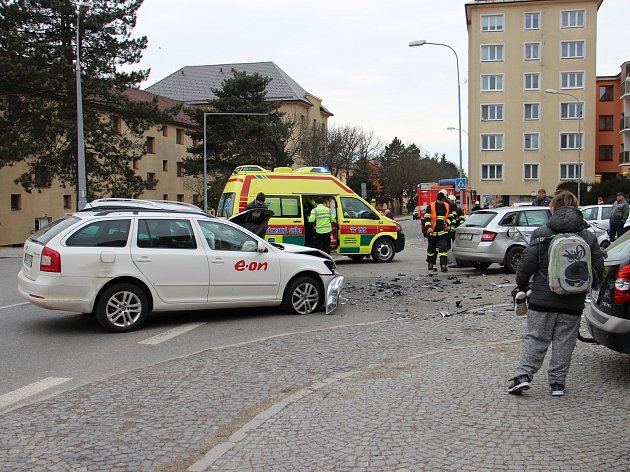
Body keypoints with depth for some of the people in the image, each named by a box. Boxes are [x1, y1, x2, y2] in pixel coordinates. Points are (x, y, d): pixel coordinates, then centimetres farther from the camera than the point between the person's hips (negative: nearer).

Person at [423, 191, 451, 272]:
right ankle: (430, 263, 28)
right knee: (431, 248, 11)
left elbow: (449, 217, 19)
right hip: (432, 232, -1)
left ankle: (443, 265, -12)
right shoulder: (431, 206, -2)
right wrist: (428, 227, -18)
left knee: (443, 248, -10)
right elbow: (427, 218, -5)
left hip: (443, 231, 2)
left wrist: (447, 223, -1)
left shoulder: (447, 206, 8)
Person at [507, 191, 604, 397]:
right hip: (573, 303, 2)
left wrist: (521, 285, 8)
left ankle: (523, 374, -2)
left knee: (535, 337, 7)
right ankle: (557, 382, 13)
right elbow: (598, 269, 6)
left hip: (543, 298, -2)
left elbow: (527, 263, -7)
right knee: (564, 341, 10)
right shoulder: (589, 237, 3)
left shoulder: (541, 234, -5)